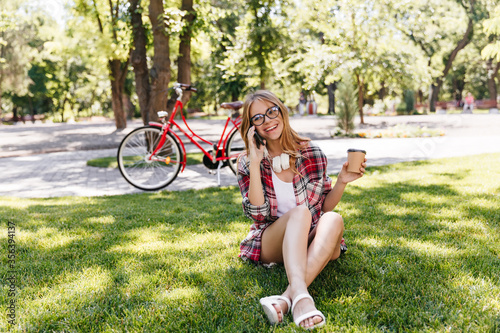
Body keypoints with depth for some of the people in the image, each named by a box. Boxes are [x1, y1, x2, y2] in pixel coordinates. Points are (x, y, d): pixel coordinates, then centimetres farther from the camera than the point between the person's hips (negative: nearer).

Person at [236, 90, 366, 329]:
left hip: (311, 241, 2)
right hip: (271, 243, -2)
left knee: (334, 220, -30)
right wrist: (255, 165, -19)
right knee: (299, 212, -31)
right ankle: (300, 296, -53)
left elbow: (324, 207, 7)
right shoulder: (247, 163, -1)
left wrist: (341, 182, -10)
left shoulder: (311, 154, 1)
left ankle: (285, 299, -47)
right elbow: (258, 214, -14)